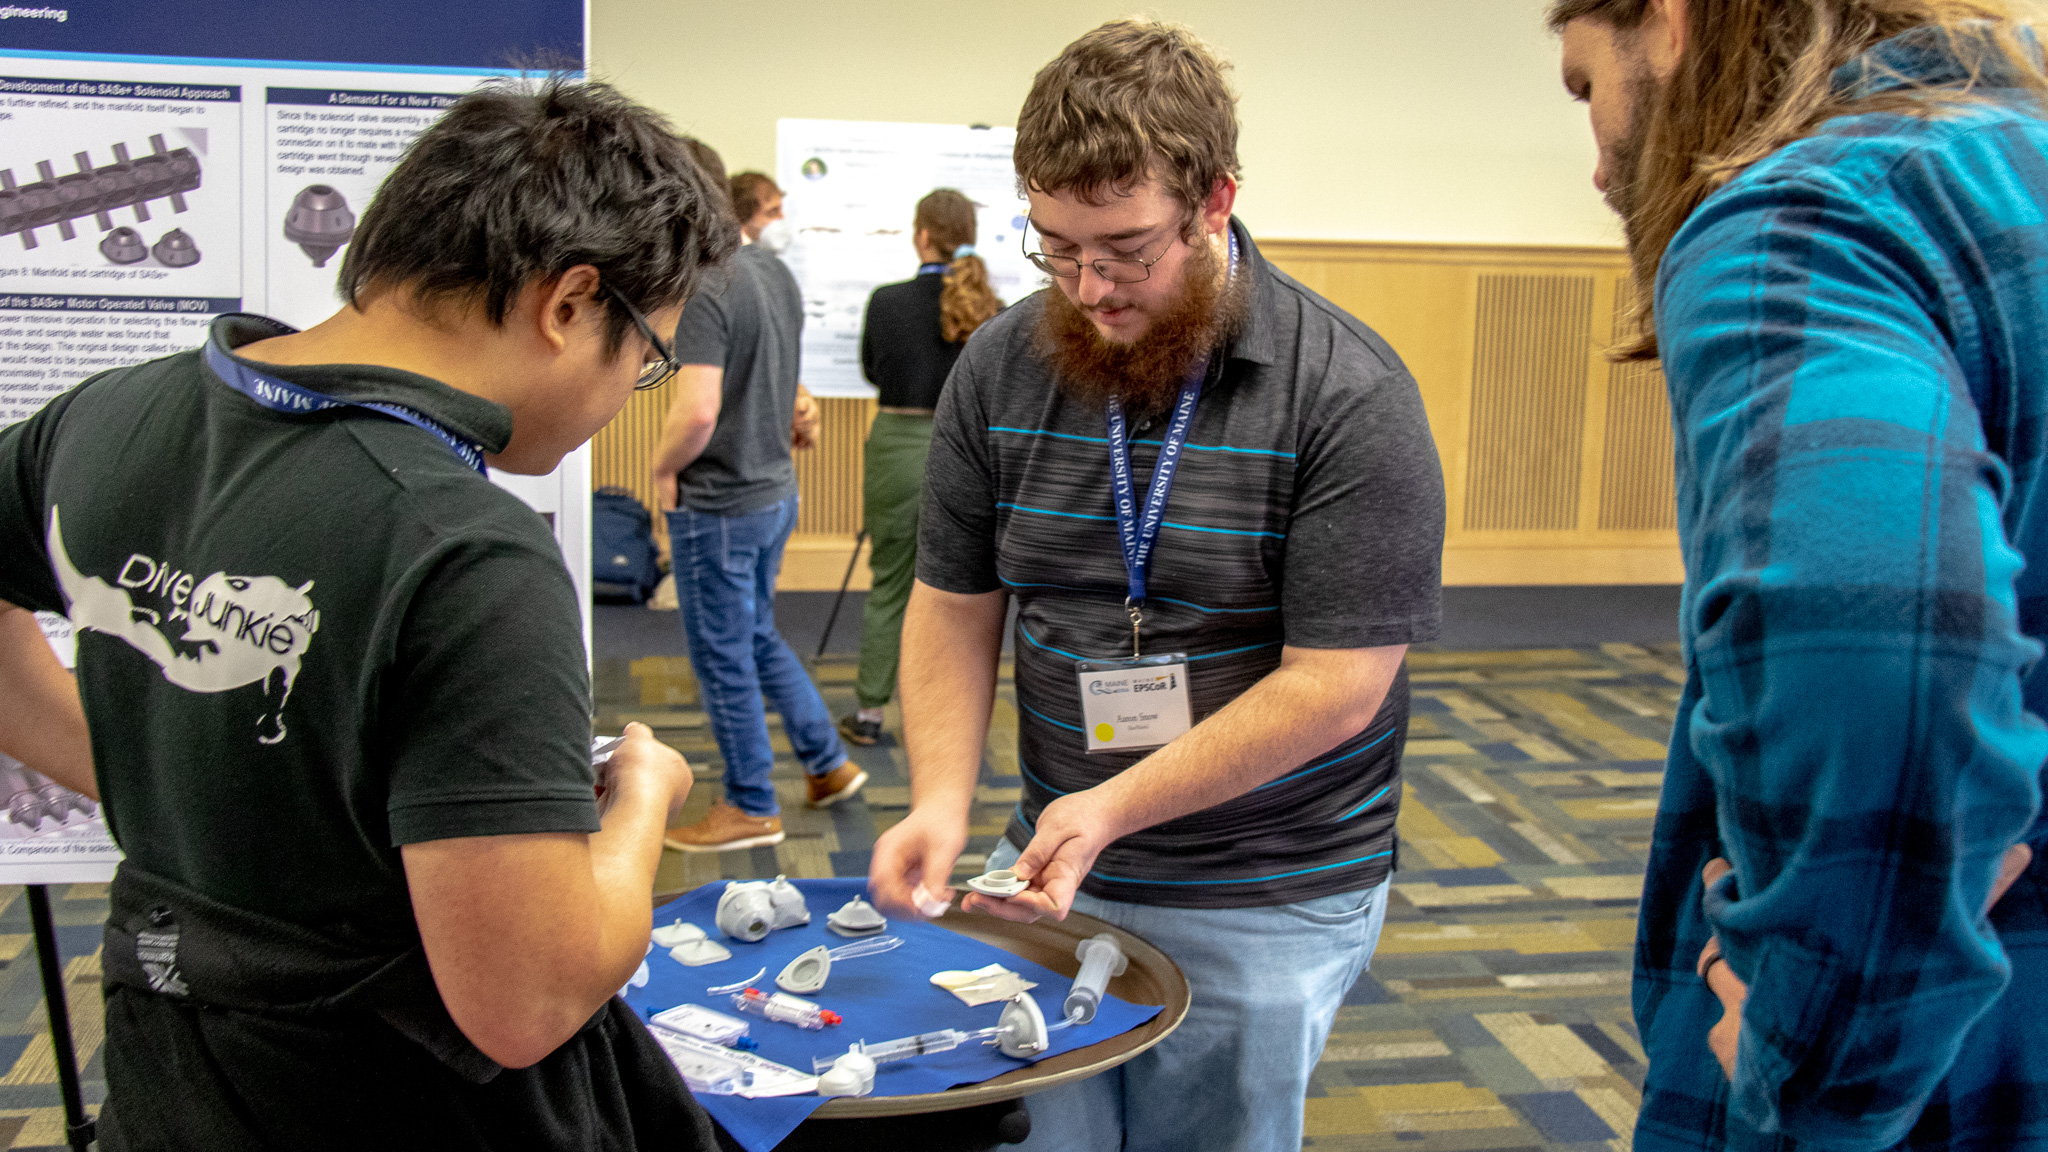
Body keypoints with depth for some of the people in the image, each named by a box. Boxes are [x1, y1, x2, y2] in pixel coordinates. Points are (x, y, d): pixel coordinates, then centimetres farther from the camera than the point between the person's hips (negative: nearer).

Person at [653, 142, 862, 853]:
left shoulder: (705, 291, -23)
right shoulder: (775, 271, 6)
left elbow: (698, 410, -31)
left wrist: (663, 467, -14)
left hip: (717, 504, -9)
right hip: (775, 487, 9)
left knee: (723, 659, 6)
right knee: (758, 637, 24)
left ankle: (749, 808, 19)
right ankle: (827, 763, 30)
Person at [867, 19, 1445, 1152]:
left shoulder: (1351, 396, -16)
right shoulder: (1000, 366, -2)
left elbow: (1334, 687, -18)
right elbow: (953, 607, 5)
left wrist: (1114, 807, -22)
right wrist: (941, 802, -10)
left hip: (1266, 904, -3)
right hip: (1054, 869, 4)